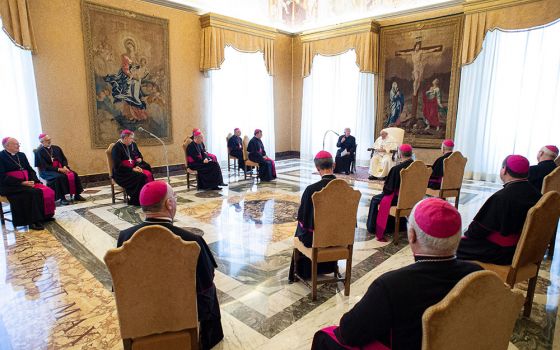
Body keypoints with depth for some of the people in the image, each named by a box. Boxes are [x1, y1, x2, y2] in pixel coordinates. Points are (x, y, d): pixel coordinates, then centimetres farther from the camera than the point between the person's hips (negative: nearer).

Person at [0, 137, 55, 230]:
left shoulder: (21, 155, 16)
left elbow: (30, 170, 15)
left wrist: (33, 180, -6)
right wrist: (22, 183, -19)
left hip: (26, 183, 6)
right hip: (10, 186, -6)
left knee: (47, 191, -20)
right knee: (34, 192, -32)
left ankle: (45, 216, -15)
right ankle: (33, 222, -27)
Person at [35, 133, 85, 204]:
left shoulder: (56, 148, 12)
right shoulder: (39, 152, -4)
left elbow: (64, 159, 12)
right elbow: (45, 166, -12)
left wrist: (64, 167, -10)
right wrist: (58, 169, -21)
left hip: (61, 168, 5)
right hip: (47, 171, -5)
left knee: (74, 174, -20)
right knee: (60, 177, -35)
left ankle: (76, 195, -15)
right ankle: (62, 198, -29)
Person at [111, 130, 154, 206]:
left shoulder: (133, 145, 10)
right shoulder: (117, 148, -10)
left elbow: (139, 155, 24)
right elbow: (118, 166, -16)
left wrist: (140, 158, -1)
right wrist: (132, 169, -22)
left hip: (134, 168, 6)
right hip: (122, 173, -6)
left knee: (148, 174, -23)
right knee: (141, 177, -31)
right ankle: (137, 201, -21)